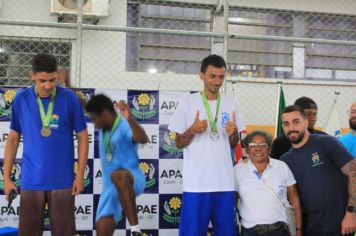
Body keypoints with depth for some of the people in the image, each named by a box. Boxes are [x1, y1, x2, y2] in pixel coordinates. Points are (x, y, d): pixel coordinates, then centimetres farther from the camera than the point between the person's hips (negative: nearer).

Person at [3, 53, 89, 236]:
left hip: (62, 180, -1)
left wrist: (80, 175, -5)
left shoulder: (69, 98, -6)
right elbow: (13, 138, 6)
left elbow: (82, 136, -1)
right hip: (30, 181, 2)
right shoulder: (21, 99, -1)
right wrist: (6, 177, 4)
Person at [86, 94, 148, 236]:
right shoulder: (103, 128, 9)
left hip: (131, 179, -8)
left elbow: (143, 139, -40)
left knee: (117, 175, -44)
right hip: (110, 186, 8)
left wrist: (130, 119, -53)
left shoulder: (124, 126, -16)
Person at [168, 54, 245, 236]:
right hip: (196, 182, -3)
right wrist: (193, 130, -15)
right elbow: (179, 143, 3)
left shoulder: (231, 105, 8)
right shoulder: (187, 103, -1)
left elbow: (233, 145, 14)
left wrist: (234, 132, -7)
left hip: (225, 182, 3)